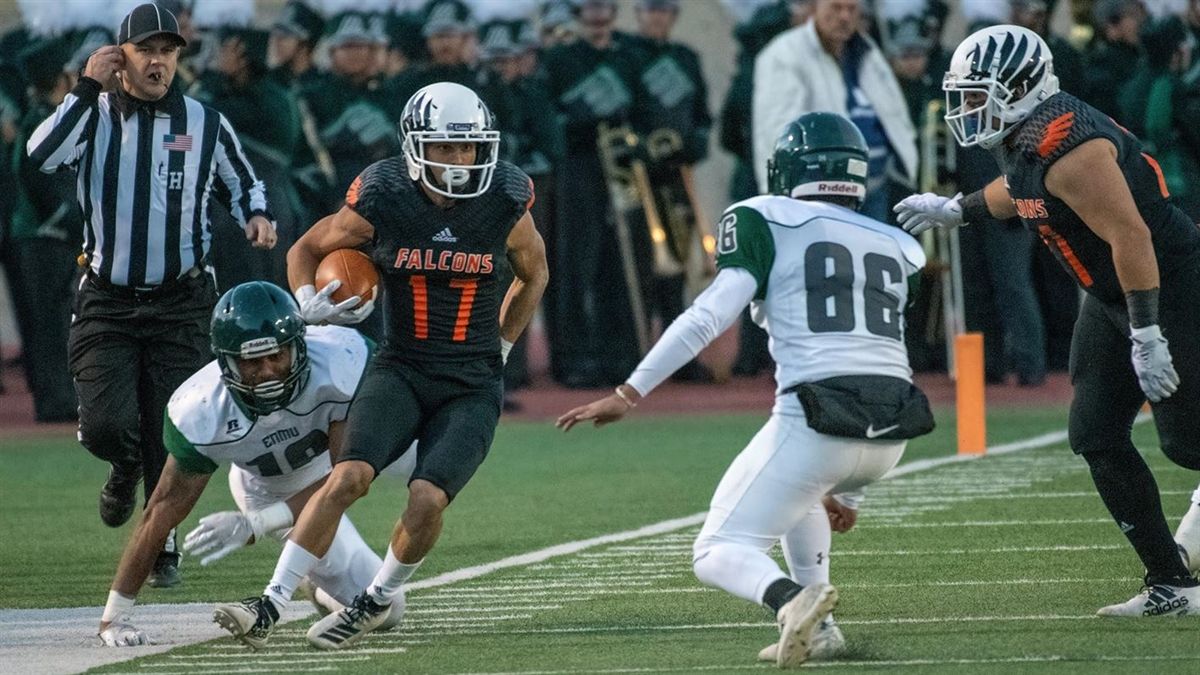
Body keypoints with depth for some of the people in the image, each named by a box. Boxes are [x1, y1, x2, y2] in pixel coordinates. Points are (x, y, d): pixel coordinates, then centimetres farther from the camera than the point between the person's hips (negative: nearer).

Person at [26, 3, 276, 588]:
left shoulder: (205, 124, 3)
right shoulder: (94, 116, -2)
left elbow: (242, 183, 19)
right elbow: (40, 157, -22)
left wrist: (256, 216, -2)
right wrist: (86, 88, -18)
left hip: (179, 304, 1)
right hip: (107, 303, -1)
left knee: (169, 439, 1)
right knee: (104, 425, -13)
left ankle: (163, 545, 22)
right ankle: (126, 468, 25)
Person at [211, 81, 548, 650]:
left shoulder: (504, 204, -7)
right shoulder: (383, 202, -9)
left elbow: (533, 275, 15)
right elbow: (307, 249, 8)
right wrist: (310, 304, -11)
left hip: (472, 388, 0)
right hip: (401, 369, 0)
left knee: (427, 501, -21)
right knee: (349, 477, -23)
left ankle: (378, 601, 6)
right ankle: (270, 607, -18)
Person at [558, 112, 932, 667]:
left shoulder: (767, 222, 7)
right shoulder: (897, 249, 23)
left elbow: (711, 314, -6)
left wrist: (628, 394, -4)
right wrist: (847, 490, 35)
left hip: (820, 420, -6)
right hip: (892, 432, 6)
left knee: (718, 554, 4)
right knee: (799, 484, 37)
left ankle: (793, 599, -27)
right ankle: (815, 629, 23)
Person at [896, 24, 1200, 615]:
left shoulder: (1069, 149, -28)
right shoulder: (1022, 139, 3)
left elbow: (1131, 237, -30)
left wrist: (1146, 336, -31)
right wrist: (957, 210, 39)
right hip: (1111, 295, 10)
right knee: (1095, 435, 4)